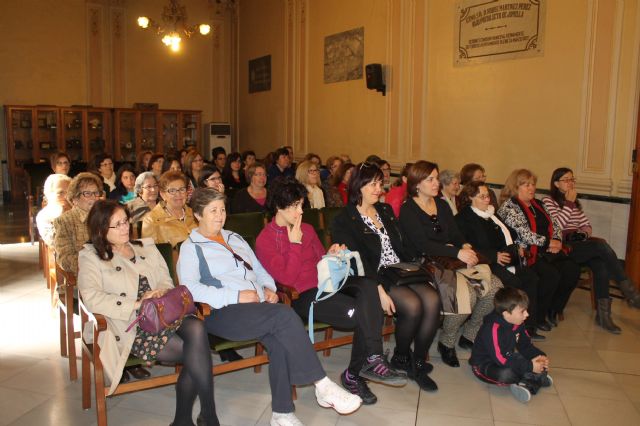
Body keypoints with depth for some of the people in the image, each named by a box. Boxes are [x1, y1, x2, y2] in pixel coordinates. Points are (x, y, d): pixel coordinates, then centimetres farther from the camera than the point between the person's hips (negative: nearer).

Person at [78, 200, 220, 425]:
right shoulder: (91, 257, 9)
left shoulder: (147, 247, 24)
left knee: (196, 327, -31)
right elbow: (91, 298, -8)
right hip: (131, 327, -4)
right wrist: (136, 304, -16)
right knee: (196, 353, -27)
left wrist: (160, 292, -8)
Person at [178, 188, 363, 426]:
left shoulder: (234, 238, 27)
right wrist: (236, 297, -17)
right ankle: (322, 385, -22)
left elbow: (259, 269, 30)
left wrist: (269, 288, 7)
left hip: (257, 307, 6)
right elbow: (190, 288, -11)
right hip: (222, 313, -6)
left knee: (280, 340, -28)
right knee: (285, 315, -29)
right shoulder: (191, 247, 6)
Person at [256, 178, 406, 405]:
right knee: (362, 313, -27)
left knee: (368, 285, -26)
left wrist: (331, 254, 3)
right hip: (301, 296, -6)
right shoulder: (265, 241, -4)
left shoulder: (307, 229, 16)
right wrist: (295, 243, -13)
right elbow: (287, 279, -12)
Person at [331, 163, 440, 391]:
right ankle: (400, 358, 0)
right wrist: (379, 291, -22)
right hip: (374, 278, -6)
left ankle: (418, 363, -7)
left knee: (432, 299, -21)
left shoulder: (386, 210, 19)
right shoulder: (344, 220, -3)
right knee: (412, 305, -28)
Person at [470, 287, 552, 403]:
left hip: (507, 358, 8)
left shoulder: (518, 324, -4)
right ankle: (534, 378, -10)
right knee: (506, 374, -37)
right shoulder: (492, 328, -32)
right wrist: (529, 366, -31)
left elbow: (525, 345, 6)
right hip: (484, 364, -8)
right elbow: (501, 359, -33)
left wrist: (540, 356, -15)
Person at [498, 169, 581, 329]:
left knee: (572, 270, -14)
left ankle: (554, 310, 5)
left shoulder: (538, 204, 20)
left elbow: (555, 225, 19)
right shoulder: (509, 207, -6)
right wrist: (548, 242, -10)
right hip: (527, 253, -8)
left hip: (548, 251, 8)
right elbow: (523, 233, -16)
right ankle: (537, 316, -7)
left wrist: (557, 241, -2)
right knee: (552, 275, -27)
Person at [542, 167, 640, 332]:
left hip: (579, 246, 6)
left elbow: (588, 226, 22)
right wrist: (569, 204, -6)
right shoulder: (548, 201, 2)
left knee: (600, 264, -26)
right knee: (600, 244, -28)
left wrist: (582, 233, -1)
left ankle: (603, 313, -23)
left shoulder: (575, 202, 24)